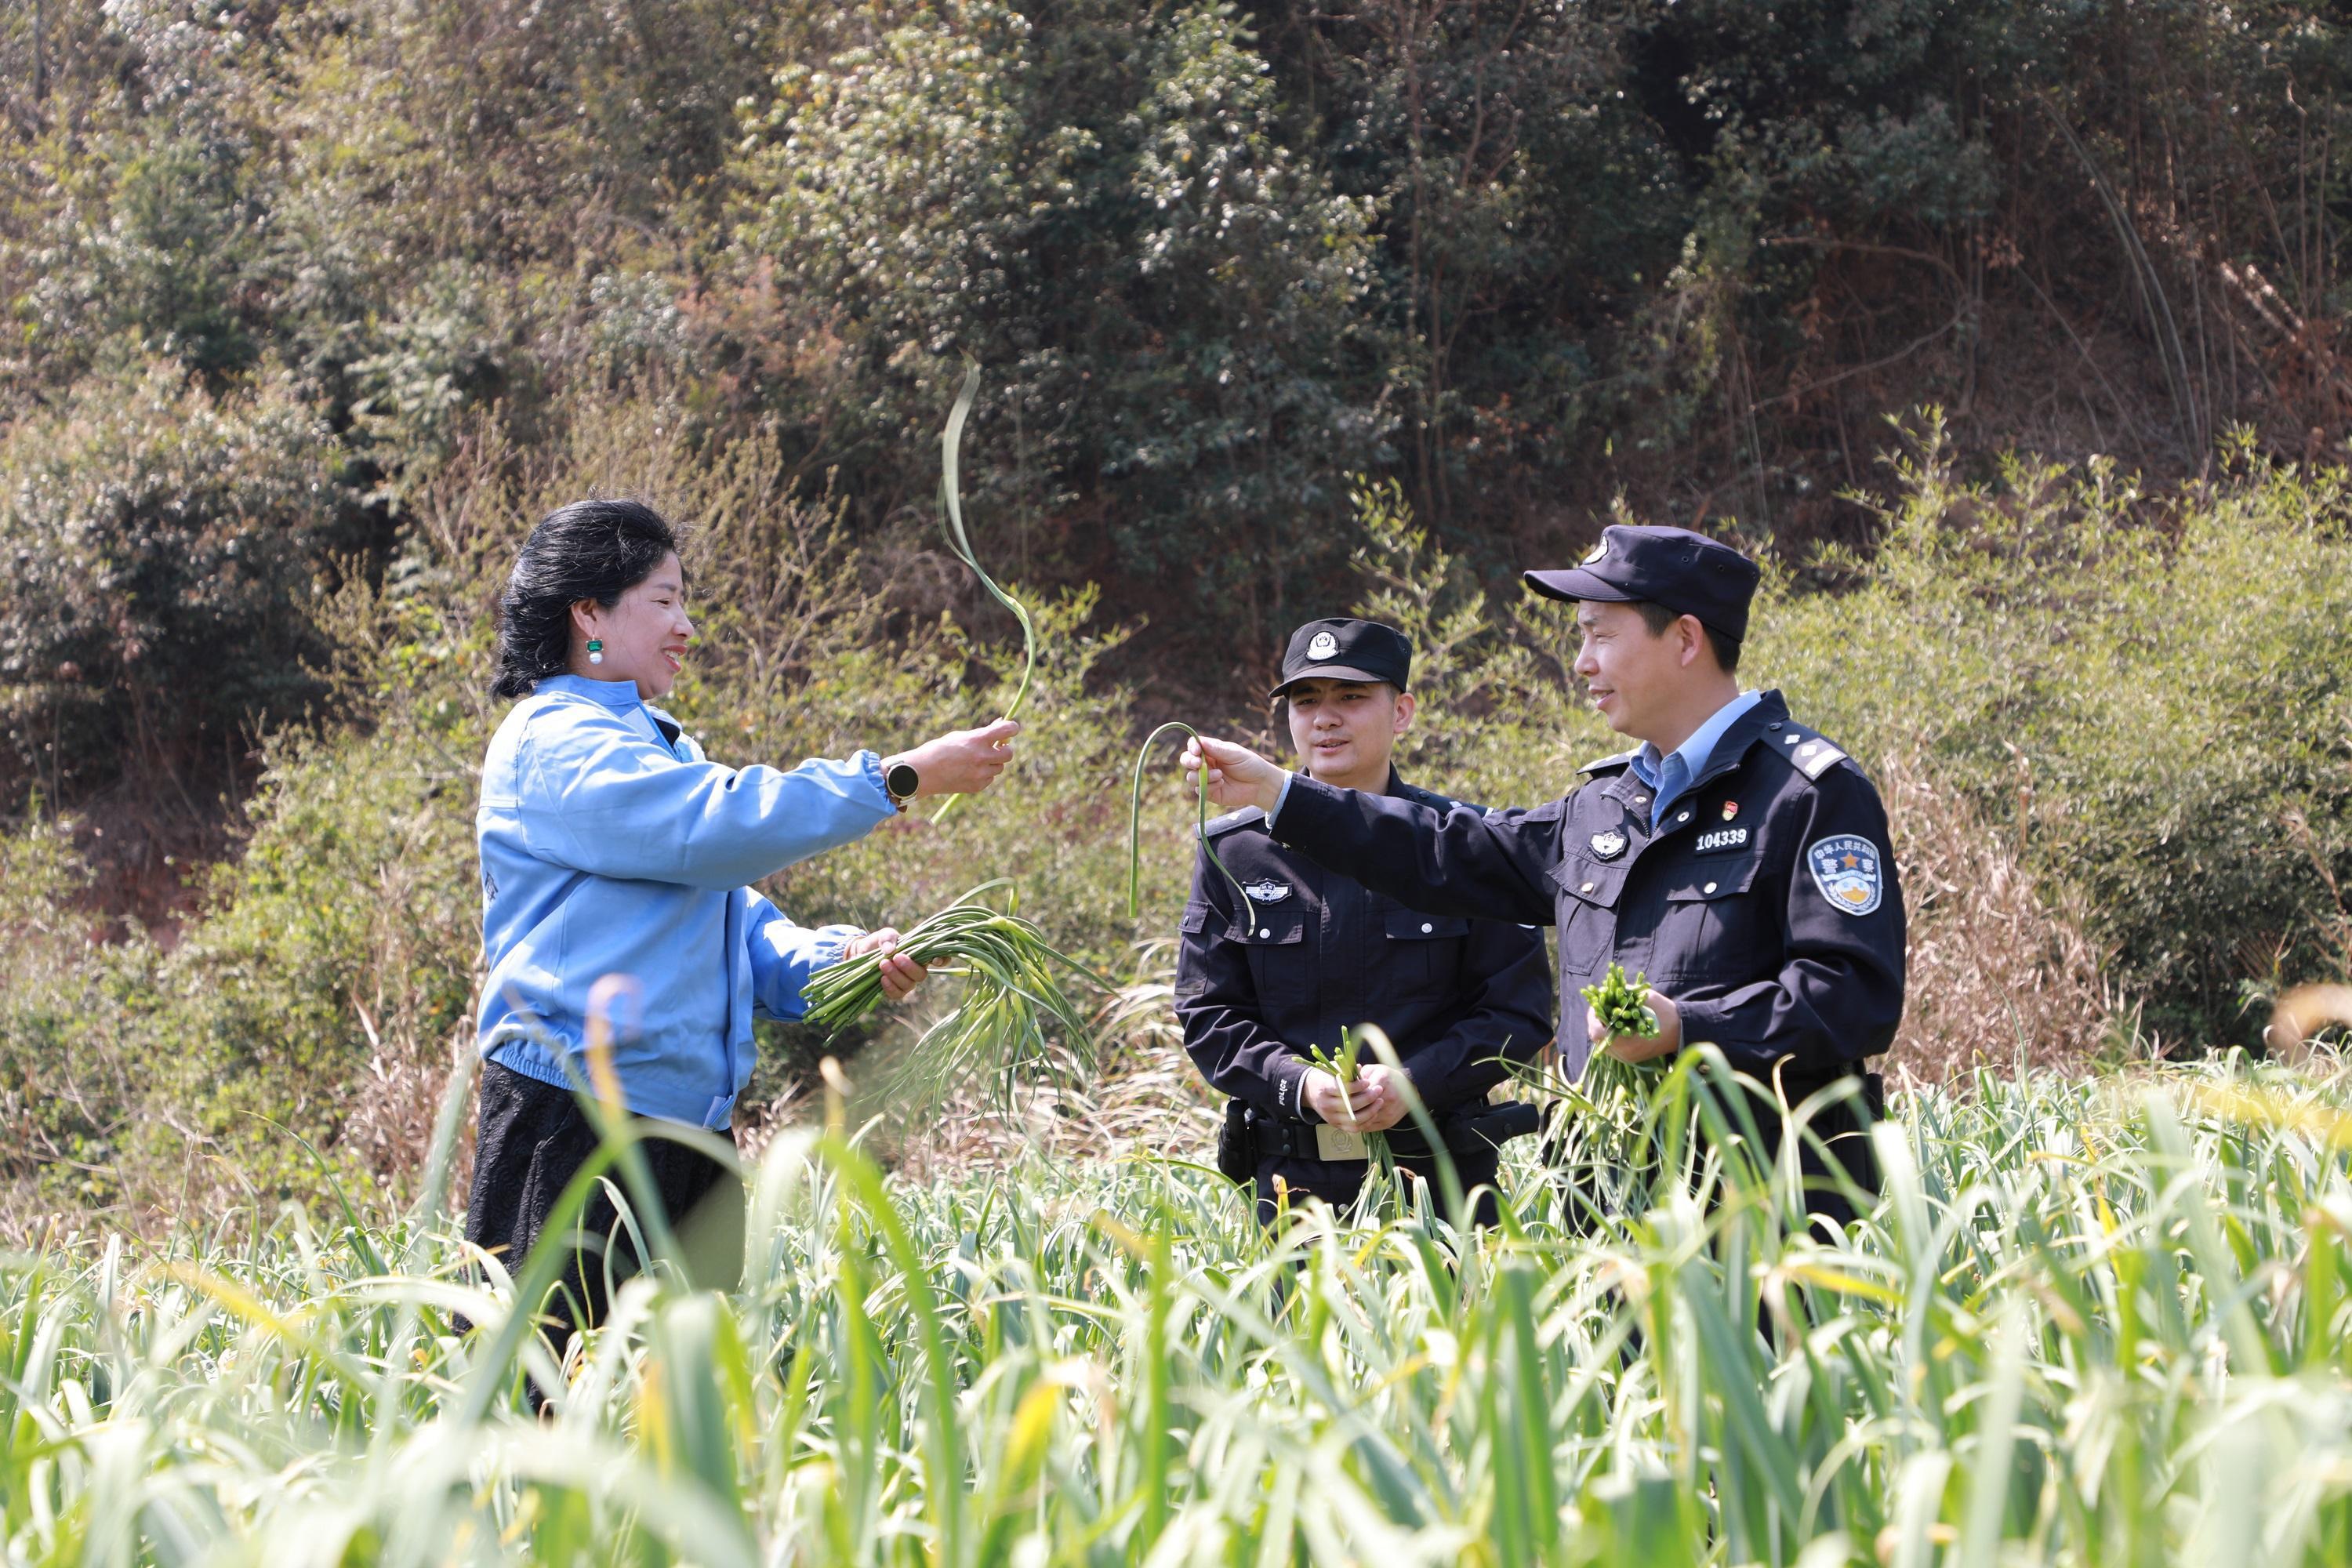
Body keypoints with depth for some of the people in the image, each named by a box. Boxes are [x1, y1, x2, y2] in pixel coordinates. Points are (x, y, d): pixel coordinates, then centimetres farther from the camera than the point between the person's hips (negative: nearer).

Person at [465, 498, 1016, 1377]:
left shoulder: (653, 746, 24)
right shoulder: (554, 743, -9)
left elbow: (735, 921, 22)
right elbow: (715, 827, -21)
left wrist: (831, 958, 2)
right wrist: (899, 779, -18)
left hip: (686, 1115, 10)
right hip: (578, 1114, -10)